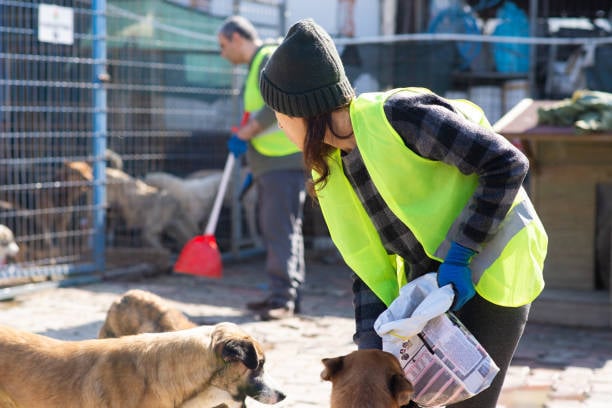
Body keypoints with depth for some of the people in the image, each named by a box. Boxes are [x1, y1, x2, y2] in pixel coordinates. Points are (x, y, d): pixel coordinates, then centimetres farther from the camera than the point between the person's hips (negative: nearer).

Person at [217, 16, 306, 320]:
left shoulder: (270, 58, -8)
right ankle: (287, 294, 18)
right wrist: (254, 170, 25)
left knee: (281, 227, -11)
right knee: (271, 226, 12)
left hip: (285, 159, -10)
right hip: (271, 161, 10)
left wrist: (243, 134, -18)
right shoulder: (257, 65, 23)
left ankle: (284, 297, -10)